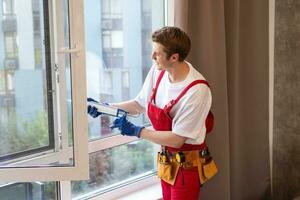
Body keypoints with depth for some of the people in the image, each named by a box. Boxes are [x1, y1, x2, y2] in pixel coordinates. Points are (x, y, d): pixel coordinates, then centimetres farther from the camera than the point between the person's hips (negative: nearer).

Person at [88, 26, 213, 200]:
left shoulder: (197, 90, -28)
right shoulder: (158, 70, -7)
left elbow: (177, 139, -24)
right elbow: (140, 104, 7)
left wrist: (135, 131, -20)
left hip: (186, 164, -6)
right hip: (166, 159, 7)